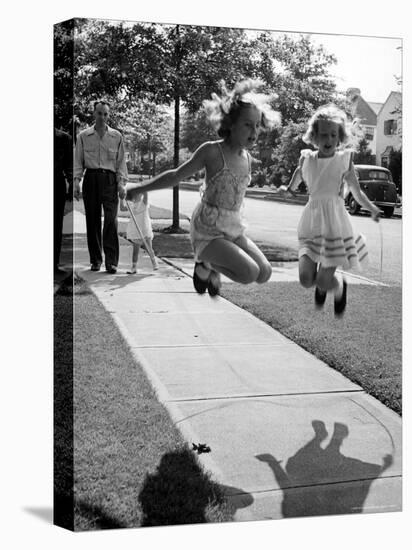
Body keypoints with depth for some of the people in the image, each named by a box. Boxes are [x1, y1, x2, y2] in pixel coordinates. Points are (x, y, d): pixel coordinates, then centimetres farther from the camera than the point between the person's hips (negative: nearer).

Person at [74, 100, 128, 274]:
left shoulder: (116, 136, 8)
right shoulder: (83, 136, 8)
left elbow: (121, 162, 8)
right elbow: (78, 161, 7)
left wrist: (121, 183, -3)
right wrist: (76, 181, -5)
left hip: (110, 179, -1)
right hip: (91, 179, 1)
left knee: (111, 219, -11)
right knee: (92, 221, 3)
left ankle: (111, 261, -11)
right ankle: (95, 260, 12)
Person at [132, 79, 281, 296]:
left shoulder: (247, 158, 5)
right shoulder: (212, 151, -14)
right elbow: (176, 175, -6)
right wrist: (138, 190, -3)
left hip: (234, 230, 7)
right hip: (207, 230, -7)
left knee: (264, 274, 1)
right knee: (249, 273, -21)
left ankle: (213, 269, 19)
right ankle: (206, 265, 5)